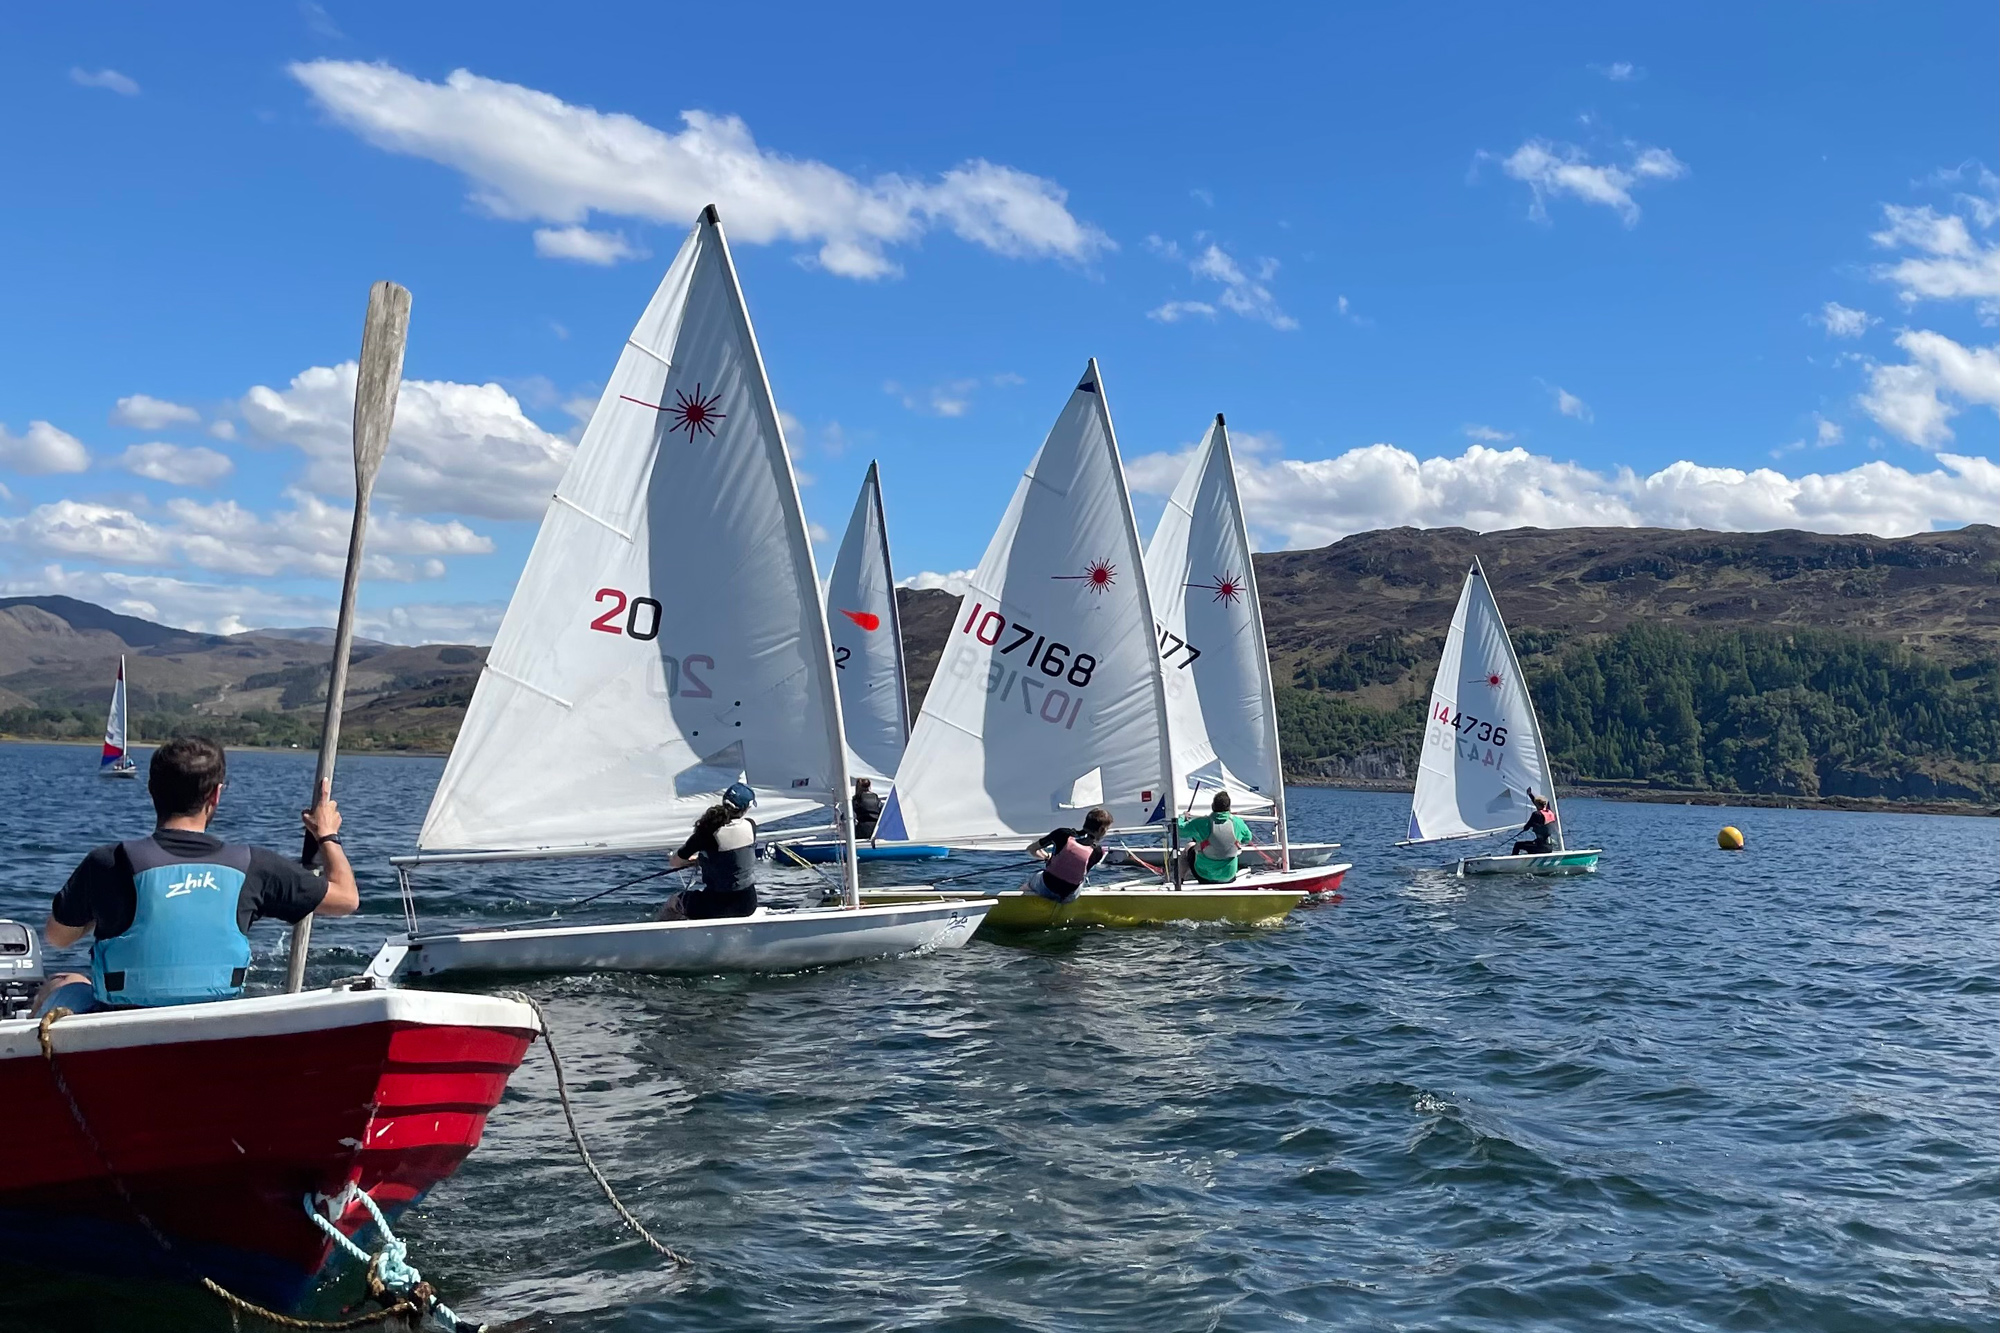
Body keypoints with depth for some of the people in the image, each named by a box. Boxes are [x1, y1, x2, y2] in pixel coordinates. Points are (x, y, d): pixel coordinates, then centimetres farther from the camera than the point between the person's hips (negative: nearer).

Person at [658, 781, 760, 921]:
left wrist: (696, 859, 16)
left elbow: (673, 863, -5)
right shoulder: (751, 826, -7)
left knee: (673, 901, 25)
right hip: (748, 904, 4)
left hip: (717, 907, -4)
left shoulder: (706, 834, -17)